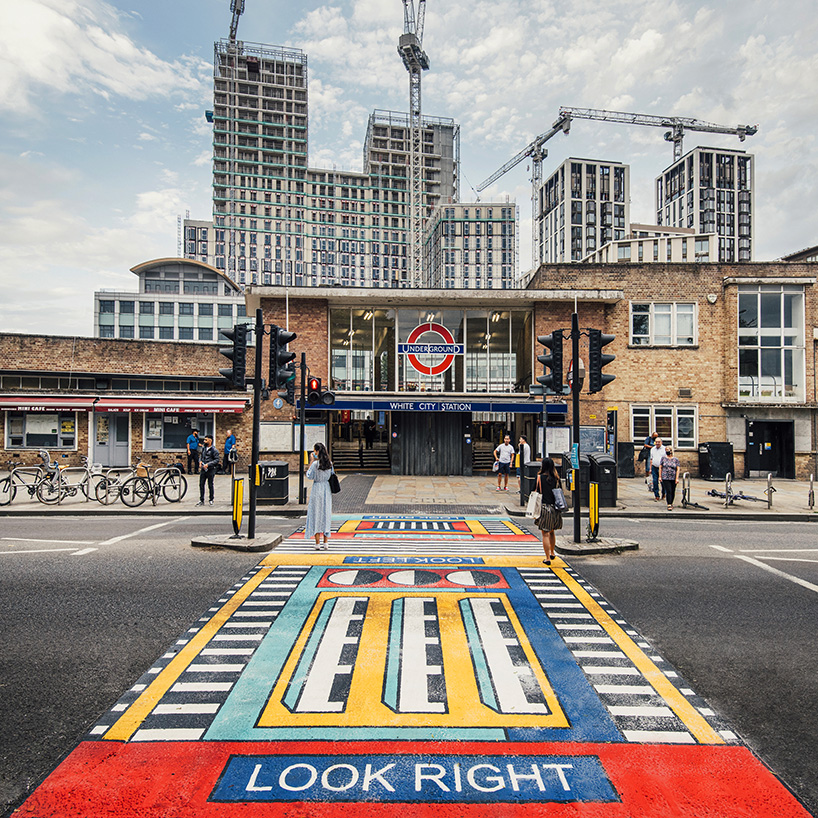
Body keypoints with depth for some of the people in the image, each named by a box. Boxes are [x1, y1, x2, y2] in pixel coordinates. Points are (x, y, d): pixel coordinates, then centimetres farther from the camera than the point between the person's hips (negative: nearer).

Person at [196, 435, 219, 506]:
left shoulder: (214, 450, -9)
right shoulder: (204, 448, 12)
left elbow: (217, 460, -14)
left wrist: (208, 464, -21)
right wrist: (201, 461, 6)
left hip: (210, 470, -6)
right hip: (203, 469, 6)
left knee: (210, 485, 4)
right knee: (201, 484, 4)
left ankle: (211, 500, 16)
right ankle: (201, 500, 13)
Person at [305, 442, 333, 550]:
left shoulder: (315, 464, -14)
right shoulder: (330, 463, 1)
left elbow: (309, 476, -5)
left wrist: (312, 461, -5)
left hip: (317, 489, -5)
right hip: (327, 488, 5)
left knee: (316, 515, 3)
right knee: (326, 515, 11)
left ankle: (317, 543, 5)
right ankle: (325, 543, 14)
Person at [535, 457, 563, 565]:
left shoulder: (540, 477, -7)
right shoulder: (556, 477, 5)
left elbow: (538, 492, -6)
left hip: (545, 507, -5)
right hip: (555, 507, 5)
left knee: (545, 533, 0)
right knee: (552, 532, 22)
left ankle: (547, 558, -1)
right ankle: (552, 553, 35)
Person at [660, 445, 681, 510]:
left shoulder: (676, 459, 4)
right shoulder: (663, 458, 4)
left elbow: (678, 469, 2)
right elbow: (660, 467, 8)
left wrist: (677, 478, -5)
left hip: (673, 478, 1)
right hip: (665, 478, -1)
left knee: (673, 492, 8)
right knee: (668, 491, -10)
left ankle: (671, 503, 25)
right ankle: (669, 505, -9)